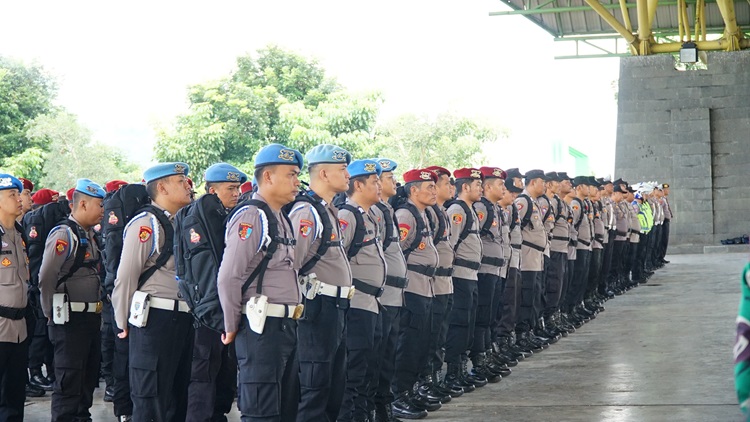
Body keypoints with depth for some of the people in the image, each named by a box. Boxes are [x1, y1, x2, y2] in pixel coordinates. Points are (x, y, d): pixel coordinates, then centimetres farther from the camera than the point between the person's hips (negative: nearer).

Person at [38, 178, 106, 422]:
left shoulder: (90, 236, 13)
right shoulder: (64, 235, -15)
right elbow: (46, 278, -19)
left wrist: (97, 308, 12)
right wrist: (51, 313, -10)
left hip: (91, 317, 9)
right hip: (71, 319, -9)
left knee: (89, 377, 16)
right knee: (68, 383, -3)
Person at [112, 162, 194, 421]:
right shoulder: (145, 224, -11)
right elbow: (126, 277, -11)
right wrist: (124, 323, -6)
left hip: (183, 319, 8)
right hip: (154, 320, -8)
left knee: (177, 399, 13)